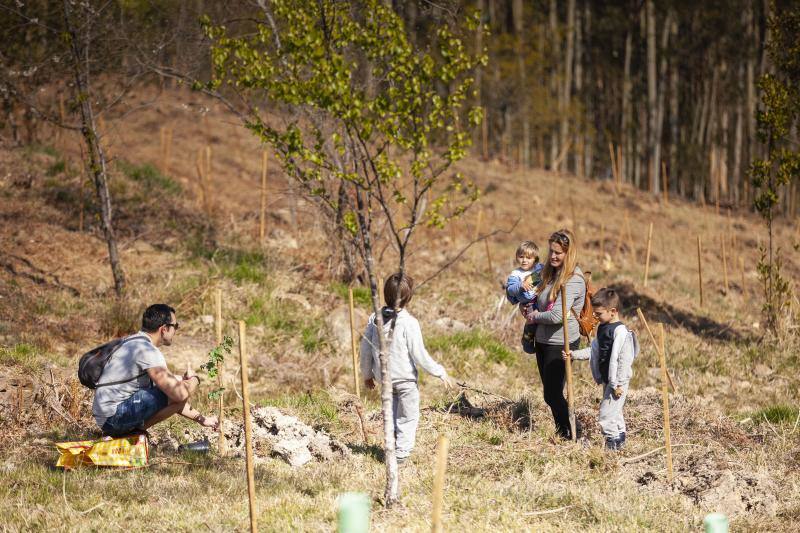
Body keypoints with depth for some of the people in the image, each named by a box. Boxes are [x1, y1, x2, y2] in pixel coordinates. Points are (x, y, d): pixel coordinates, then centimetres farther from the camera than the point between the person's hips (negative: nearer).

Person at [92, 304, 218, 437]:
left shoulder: (136, 343, 15)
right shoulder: (147, 351, -17)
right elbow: (179, 394, -23)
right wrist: (194, 379, -1)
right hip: (115, 416, -10)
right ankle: (139, 427, -5)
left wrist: (201, 419, 19)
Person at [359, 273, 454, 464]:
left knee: (391, 415, 21)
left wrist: (367, 374, 20)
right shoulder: (408, 323, -19)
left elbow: (366, 349, 5)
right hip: (405, 379, -5)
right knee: (408, 417, 8)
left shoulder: (374, 319, -2)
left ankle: (391, 448, 24)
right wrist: (440, 372, -6)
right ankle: (401, 452, 6)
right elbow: (419, 354, -17)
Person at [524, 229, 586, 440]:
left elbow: (557, 316, -25)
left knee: (553, 394, -6)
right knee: (551, 393, 15)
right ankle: (562, 431, 26)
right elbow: (538, 301, 22)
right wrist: (531, 311, 0)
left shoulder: (573, 280, -19)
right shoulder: (551, 273, 9)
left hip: (561, 343, -9)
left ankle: (573, 435, 6)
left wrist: (535, 316, -8)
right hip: (543, 341, 9)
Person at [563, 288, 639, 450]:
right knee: (614, 411, 19)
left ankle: (613, 440, -1)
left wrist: (619, 384, -21)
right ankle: (620, 436, 30)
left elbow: (624, 360, -22)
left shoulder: (621, 332, -20)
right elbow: (594, 351, 18)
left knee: (606, 414, -10)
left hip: (618, 382, -10)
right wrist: (573, 354, 8)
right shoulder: (602, 328, 9)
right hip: (607, 380, 10)